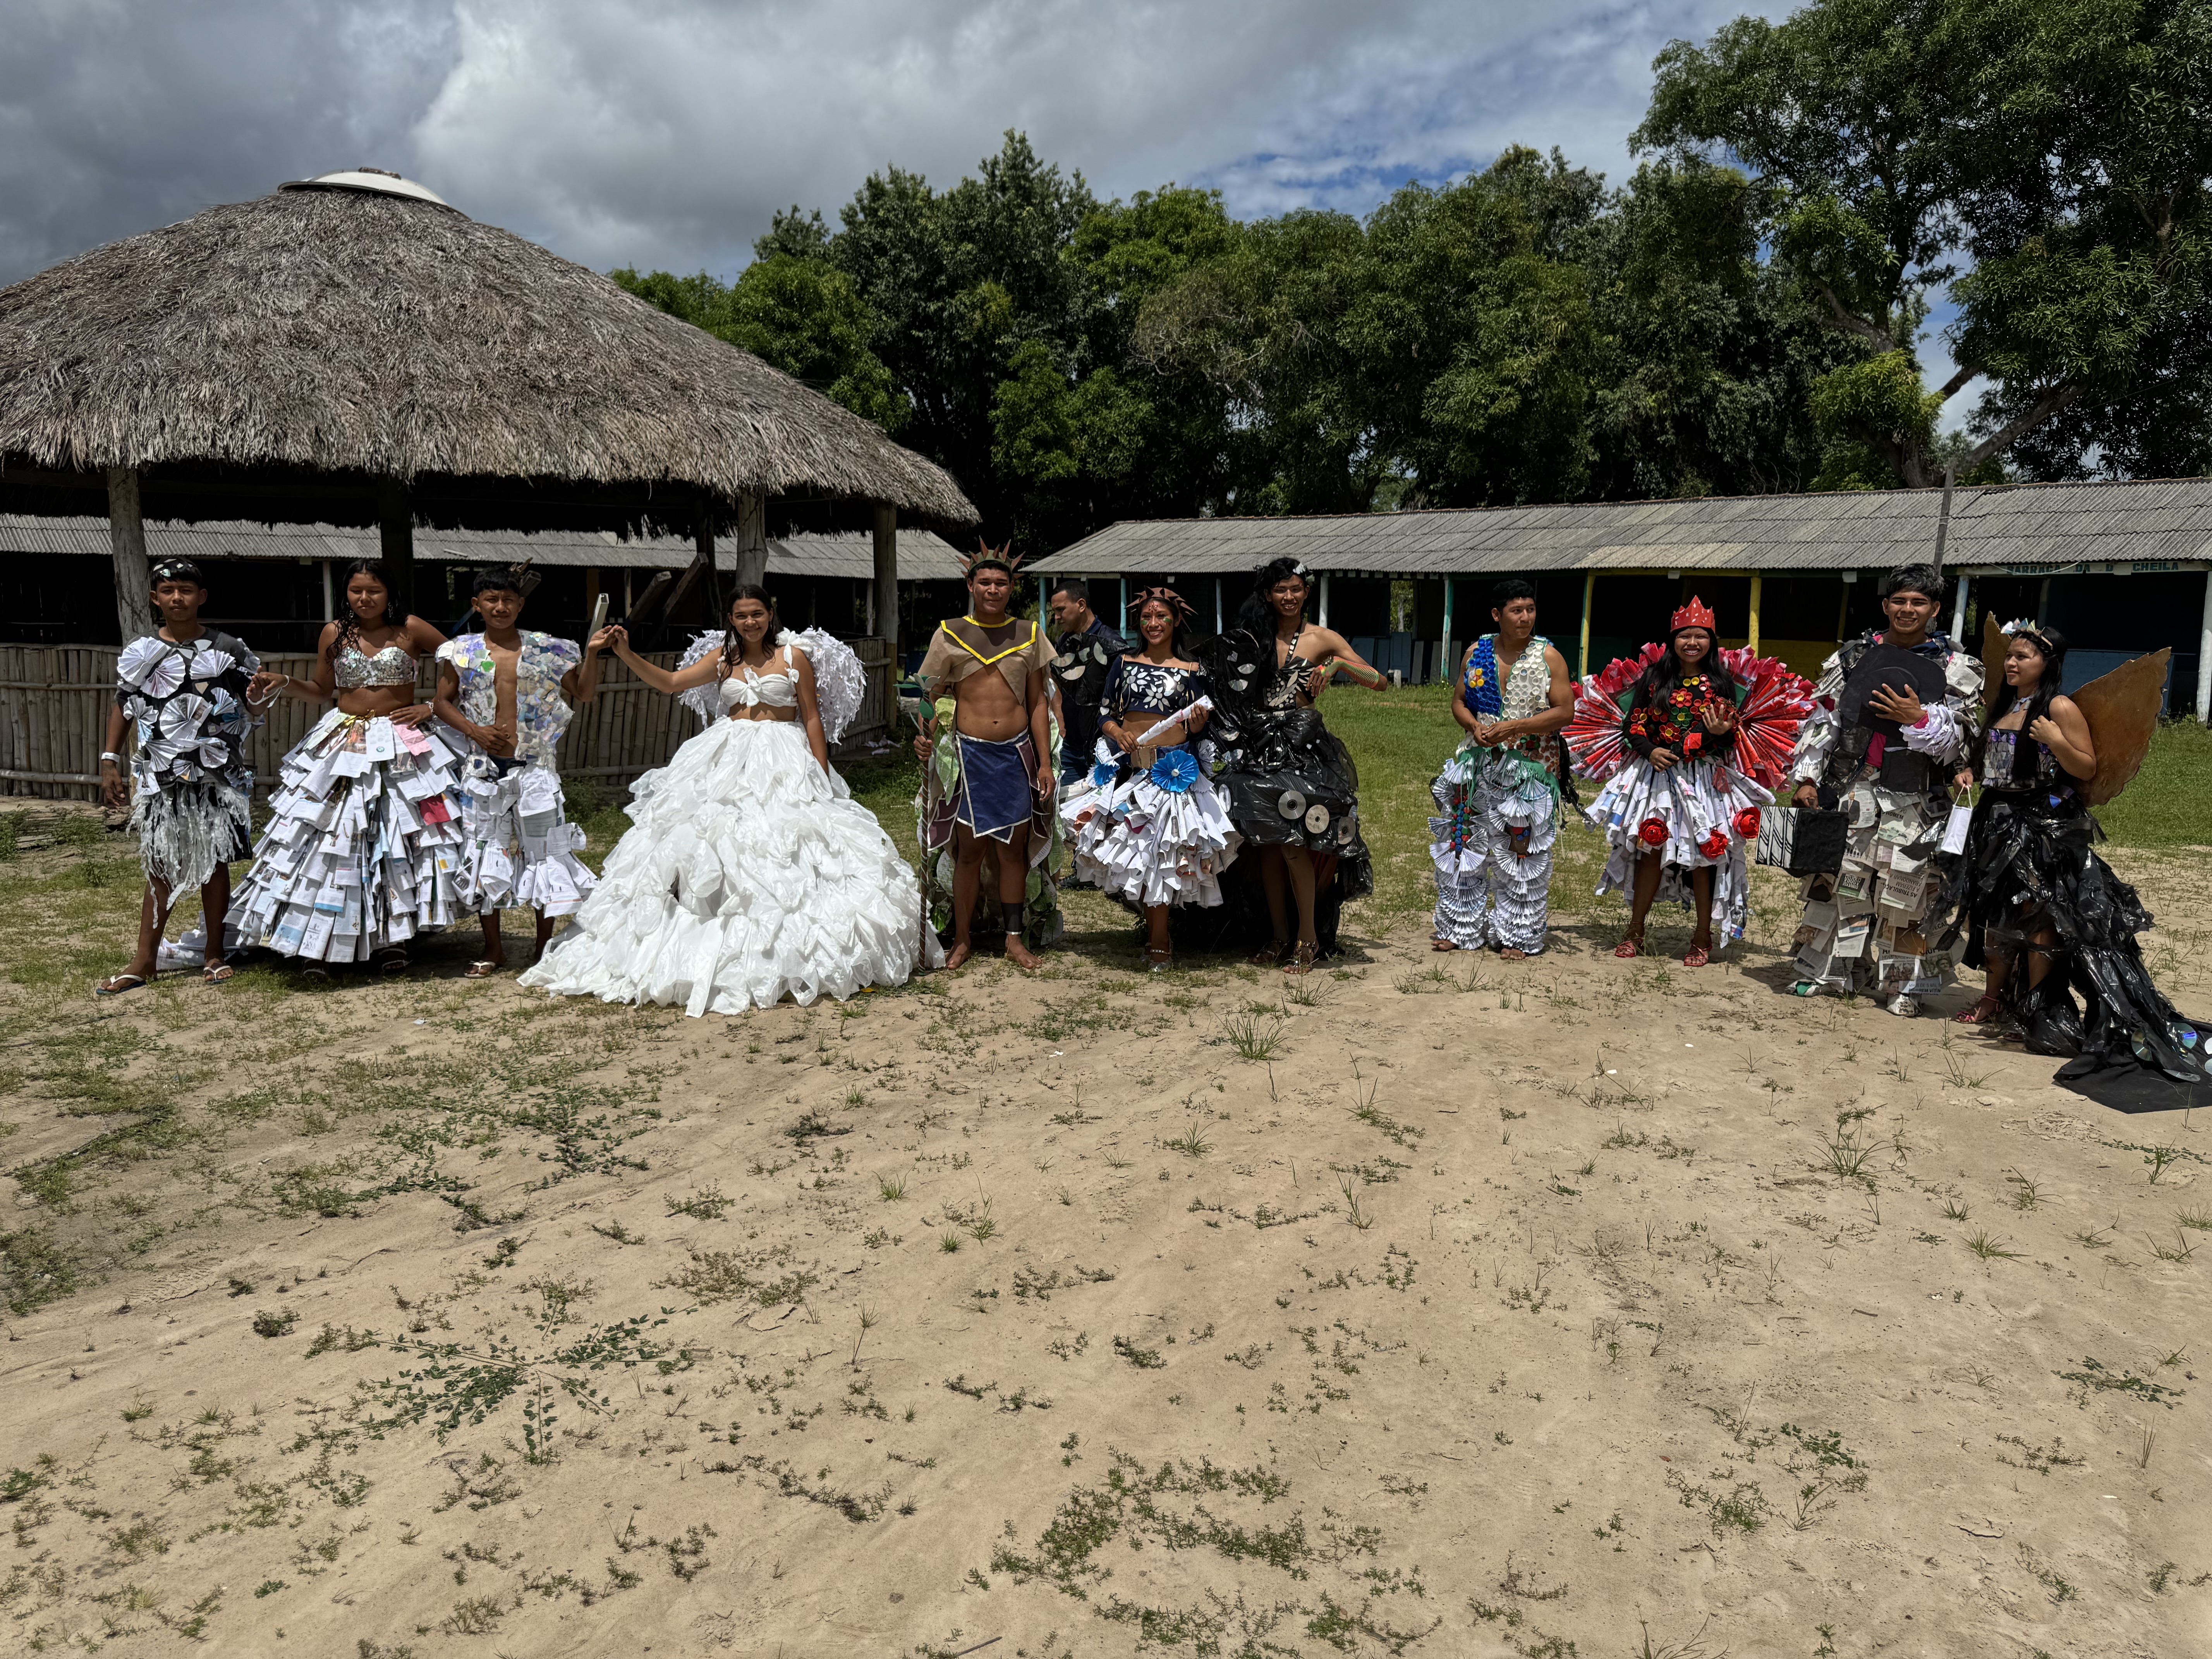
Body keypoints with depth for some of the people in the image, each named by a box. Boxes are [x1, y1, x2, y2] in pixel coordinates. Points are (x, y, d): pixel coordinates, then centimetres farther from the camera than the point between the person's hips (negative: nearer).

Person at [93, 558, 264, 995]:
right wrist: (110, 762, 7)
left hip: (217, 777, -1)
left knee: (215, 862, 6)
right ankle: (145, 959, 12)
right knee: (160, 866, 5)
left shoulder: (227, 651, -1)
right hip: (160, 777, 1)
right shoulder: (139, 652, 4)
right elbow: (123, 706, 10)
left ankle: (214, 954, 17)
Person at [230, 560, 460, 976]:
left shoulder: (411, 630, -2)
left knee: (400, 834, -2)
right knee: (331, 833, -4)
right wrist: (283, 684, -3)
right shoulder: (335, 634, 5)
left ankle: (391, 936, 8)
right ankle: (320, 942, 1)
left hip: (402, 745, -1)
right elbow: (321, 690, 14)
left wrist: (432, 707, -3)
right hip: (344, 746, 1)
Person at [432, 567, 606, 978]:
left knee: (543, 849, 2)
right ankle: (493, 948, 19)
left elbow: (584, 694, 7)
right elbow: (443, 702, 9)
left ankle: (545, 944, 16)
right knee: (484, 848, 6)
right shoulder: (462, 652, 4)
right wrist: (474, 731, -7)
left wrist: (592, 653, -7)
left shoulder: (546, 650, 3)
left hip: (534, 766, -1)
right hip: (483, 766, 1)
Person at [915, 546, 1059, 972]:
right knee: (969, 848, 2)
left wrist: (1045, 762, 4)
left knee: (1014, 848, 6)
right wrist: (925, 736, -14)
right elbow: (932, 696, 5)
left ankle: (1015, 938, 17)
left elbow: (1039, 702, 8)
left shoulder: (1029, 634, 7)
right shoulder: (950, 634, 2)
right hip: (968, 753, -1)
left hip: (1018, 752, 2)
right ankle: (963, 940, 15)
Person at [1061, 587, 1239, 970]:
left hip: (1174, 768, -2)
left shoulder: (1192, 670, 7)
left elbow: (1197, 729, 8)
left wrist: (1198, 720, -14)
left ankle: (1158, 943, 1)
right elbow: (1106, 714, 12)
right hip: (1128, 765, 3)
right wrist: (1118, 734, -8)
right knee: (1132, 845, 1)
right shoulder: (1124, 663, 12)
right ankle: (1154, 928, 17)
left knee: (1162, 849, -7)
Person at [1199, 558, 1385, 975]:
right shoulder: (1255, 639, 14)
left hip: (1302, 748, -4)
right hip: (1259, 749, 4)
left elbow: (1380, 682, 0)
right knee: (1266, 843, 3)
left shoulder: (1322, 639, 3)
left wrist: (1341, 663, -13)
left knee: (1292, 842, -13)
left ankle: (1309, 937, -1)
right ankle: (1279, 935, 13)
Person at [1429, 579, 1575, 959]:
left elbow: (1565, 712, -8)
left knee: (1521, 850, 1)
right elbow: (1460, 702, 12)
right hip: (1478, 766, 4)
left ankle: (1518, 937, 12)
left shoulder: (1549, 657, -4)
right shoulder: (1476, 653, 6)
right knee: (1465, 843, 6)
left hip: (1529, 770, -3)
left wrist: (1515, 727, -18)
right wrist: (1474, 726, -9)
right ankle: (1460, 928, 18)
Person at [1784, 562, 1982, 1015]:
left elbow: (1961, 738, 1)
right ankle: (1824, 969, 17)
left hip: (1915, 798, -1)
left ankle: (1902, 982, 13)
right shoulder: (1853, 655, 7)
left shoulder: (1956, 667, 4)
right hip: (1849, 789, 1)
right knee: (1837, 879, 6)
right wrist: (1806, 778, 1)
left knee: (1906, 887, 1)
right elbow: (1822, 718, 7)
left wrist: (1920, 719, -17)